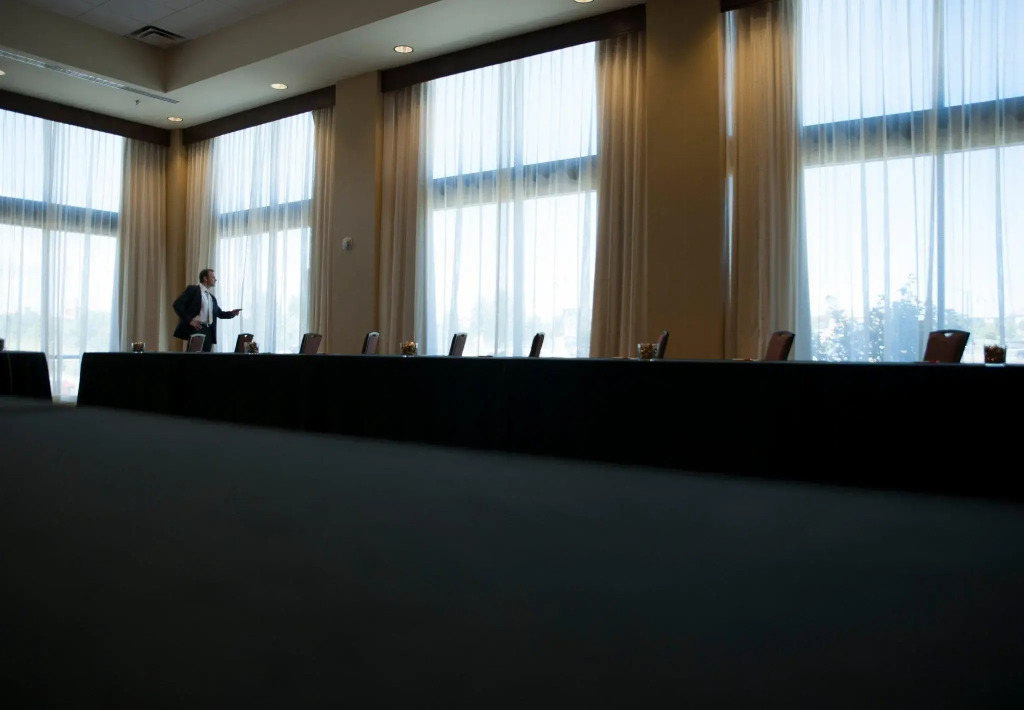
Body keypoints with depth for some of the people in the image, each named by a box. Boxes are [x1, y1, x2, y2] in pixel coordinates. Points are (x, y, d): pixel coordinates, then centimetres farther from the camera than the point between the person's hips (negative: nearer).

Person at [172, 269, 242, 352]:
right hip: (196, 328, -7)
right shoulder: (192, 290, 1)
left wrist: (232, 313, 5)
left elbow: (219, 313, 25)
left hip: (208, 331, 7)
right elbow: (177, 304, -7)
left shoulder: (212, 297, 22)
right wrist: (189, 320, -14)